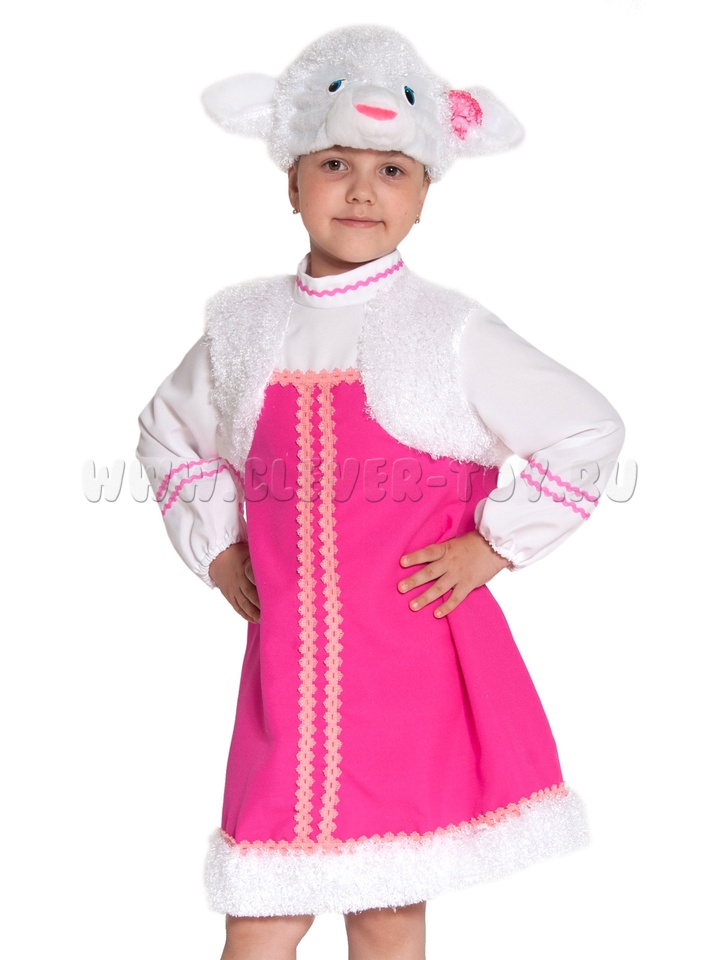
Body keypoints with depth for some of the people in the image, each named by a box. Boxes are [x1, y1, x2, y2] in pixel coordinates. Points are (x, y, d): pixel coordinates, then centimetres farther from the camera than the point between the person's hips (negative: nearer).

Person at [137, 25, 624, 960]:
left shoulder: (451, 332, -5)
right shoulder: (245, 325, 5)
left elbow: (588, 430, -1)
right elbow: (169, 432, 23)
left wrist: (493, 544, -4)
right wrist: (216, 547, 11)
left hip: (417, 659, -2)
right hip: (290, 660, 3)